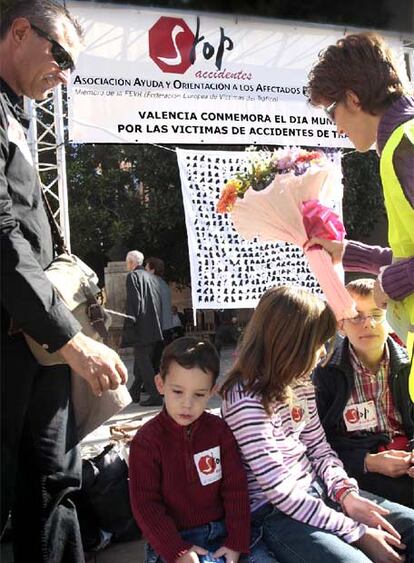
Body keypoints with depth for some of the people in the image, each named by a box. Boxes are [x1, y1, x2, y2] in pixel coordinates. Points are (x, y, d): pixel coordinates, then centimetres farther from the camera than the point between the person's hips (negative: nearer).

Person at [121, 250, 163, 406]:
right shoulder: (151, 277, 15)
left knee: (143, 361, -3)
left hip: (141, 327, -8)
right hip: (154, 328, 8)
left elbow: (133, 302, -16)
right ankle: (134, 392, 25)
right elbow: (159, 301, 15)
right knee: (142, 360, 16)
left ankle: (155, 396, -5)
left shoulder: (133, 276, -7)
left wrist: (128, 327, -15)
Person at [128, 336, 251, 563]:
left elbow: (235, 489, 0)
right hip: (172, 540, -3)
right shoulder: (146, 441, -8)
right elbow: (145, 504, -8)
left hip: (220, 532, 4)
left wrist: (237, 543, -8)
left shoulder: (219, 430, -1)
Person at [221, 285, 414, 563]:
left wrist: (346, 493, -8)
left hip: (316, 489, 8)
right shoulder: (246, 401, -24)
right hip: (273, 512, -8)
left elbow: (319, 446, 11)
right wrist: (358, 532, -19)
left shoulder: (300, 383, 2)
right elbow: (280, 493, -23)